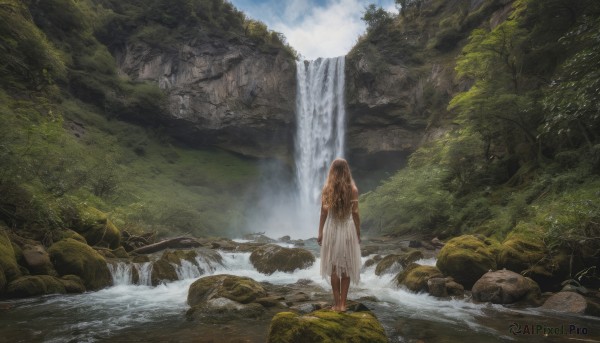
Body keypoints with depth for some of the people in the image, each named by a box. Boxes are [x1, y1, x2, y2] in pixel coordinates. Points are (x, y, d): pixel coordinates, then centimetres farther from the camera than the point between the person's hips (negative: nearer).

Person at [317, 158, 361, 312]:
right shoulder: (353, 189, -4)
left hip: (332, 229, 0)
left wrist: (320, 232, 2)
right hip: (348, 229, 0)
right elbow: (355, 213, -3)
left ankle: (337, 303, 11)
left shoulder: (327, 188, -4)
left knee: (334, 266, 8)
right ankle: (342, 303, 11)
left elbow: (323, 212, -5)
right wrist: (358, 233, 6)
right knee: (346, 267, 8)